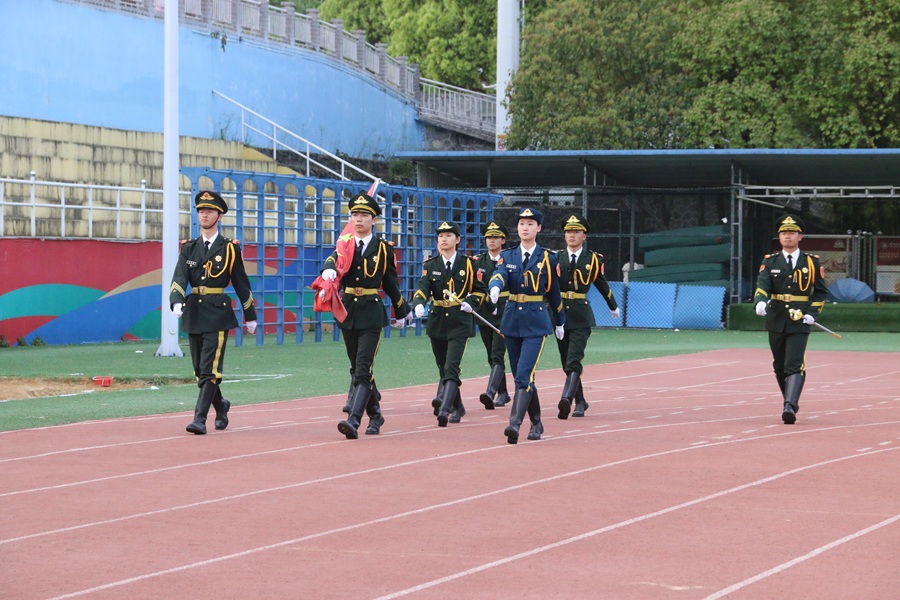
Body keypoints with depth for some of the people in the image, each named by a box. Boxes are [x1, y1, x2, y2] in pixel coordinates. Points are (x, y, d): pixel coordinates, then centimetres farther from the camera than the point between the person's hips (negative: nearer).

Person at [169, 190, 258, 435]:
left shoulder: (230, 249, 1)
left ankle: (200, 418, -14)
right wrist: (177, 302, -24)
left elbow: (241, 283, 6)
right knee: (199, 369, 11)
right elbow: (179, 278, -5)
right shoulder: (188, 248, 9)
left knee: (210, 369, -12)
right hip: (194, 313, 4)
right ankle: (221, 406, 33)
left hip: (217, 314, -4)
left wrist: (250, 316, 8)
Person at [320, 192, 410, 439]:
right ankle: (375, 415, 29)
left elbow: (391, 283, 11)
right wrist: (328, 270, -38)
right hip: (348, 312, 4)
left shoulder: (383, 248, 2)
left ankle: (353, 421, -24)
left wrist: (400, 312, 19)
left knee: (363, 370, -14)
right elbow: (333, 260, -15)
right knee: (358, 369, 13)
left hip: (372, 314, -4)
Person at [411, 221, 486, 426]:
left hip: (460, 322, -3)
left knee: (451, 368, -17)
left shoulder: (467, 264, 0)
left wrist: (471, 303, -9)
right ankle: (457, 407, 30)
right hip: (437, 322, 4)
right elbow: (422, 288, -9)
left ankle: (444, 409, -26)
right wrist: (419, 304, -29)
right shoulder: (430, 265, 4)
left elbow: (480, 289, 10)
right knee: (443, 368, 12)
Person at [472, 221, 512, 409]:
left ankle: (491, 392, -29)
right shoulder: (478, 261, 10)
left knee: (497, 355, -16)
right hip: (485, 314, 5)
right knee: (492, 356, 12)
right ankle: (502, 393, 25)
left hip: (504, 314, -5)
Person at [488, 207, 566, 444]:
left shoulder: (548, 258, 0)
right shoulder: (507, 256, 6)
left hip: (536, 322, -4)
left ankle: (515, 424, -24)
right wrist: (494, 289, -39)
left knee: (524, 375, -16)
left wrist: (560, 323, 17)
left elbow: (554, 293, 9)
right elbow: (499, 276, -15)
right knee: (522, 376, 10)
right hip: (512, 320, 4)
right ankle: (536, 423, 24)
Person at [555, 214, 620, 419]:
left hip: (581, 315, -3)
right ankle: (580, 402, 25)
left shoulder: (593, 259, 4)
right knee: (567, 363, 11)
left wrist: (613, 306, 30)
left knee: (574, 361, -18)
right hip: (560, 313, 3)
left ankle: (566, 399, -31)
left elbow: (602, 284, 17)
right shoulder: (555, 258, 7)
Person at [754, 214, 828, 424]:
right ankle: (791, 402, 29)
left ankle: (789, 407, -24)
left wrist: (812, 313, -4)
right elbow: (762, 285, -9)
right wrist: (761, 302, -30)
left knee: (794, 366, -15)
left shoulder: (812, 263, 4)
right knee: (780, 367, 11)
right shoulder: (770, 262, 5)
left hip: (799, 322, -3)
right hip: (776, 321, 3)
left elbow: (821, 292, 10)